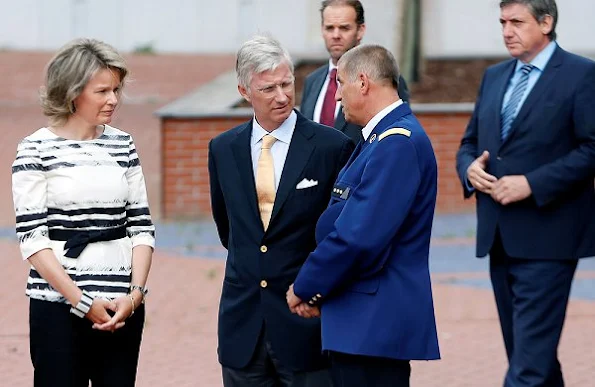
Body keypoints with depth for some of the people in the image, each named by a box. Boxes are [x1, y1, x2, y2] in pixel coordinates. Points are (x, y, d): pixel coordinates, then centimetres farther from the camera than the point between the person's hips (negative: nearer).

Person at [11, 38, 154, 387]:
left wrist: (136, 293, -4)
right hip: (58, 308, -4)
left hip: (123, 308, 4)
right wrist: (83, 302, -12)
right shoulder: (36, 150, -3)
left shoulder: (123, 145, 11)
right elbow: (33, 237, -7)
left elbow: (141, 226, 10)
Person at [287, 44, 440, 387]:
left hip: (375, 320, -10)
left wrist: (305, 287, -11)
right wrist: (315, 286, 7)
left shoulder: (398, 143, -17)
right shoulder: (384, 136, 16)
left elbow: (359, 234, -23)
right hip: (368, 318, 10)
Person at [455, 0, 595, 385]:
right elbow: (470, 143, 20)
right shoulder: (494, 76, 15)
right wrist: (469, 168, -3)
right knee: (523, 349, 13)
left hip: (546, 237, -7)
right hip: (499, 235, 7)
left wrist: (532, 183, -19)